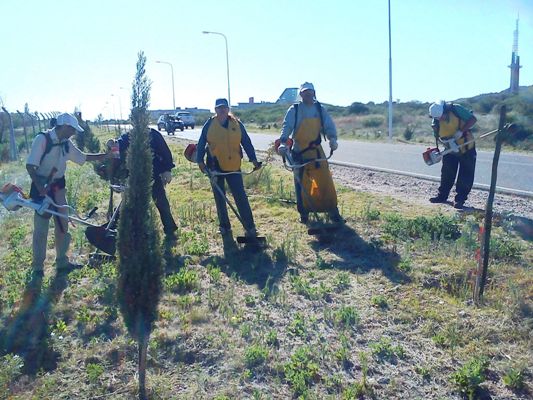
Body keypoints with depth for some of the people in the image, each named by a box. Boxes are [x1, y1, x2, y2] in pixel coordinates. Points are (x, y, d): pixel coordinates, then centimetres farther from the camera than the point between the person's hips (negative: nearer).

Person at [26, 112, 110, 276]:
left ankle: (62, 261, 24)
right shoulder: (42, 139, -17)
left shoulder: (66, 143, 3)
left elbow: (83, 157, 14)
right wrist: (39, 187, -28)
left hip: (58, 186, 7)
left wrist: (106, 155, 8)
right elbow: (30, 166, -19)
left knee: (63, 224, 11)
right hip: (42, 187, -7)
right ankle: (37, 267, 11)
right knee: (41, 228, -2)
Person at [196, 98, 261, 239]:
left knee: (241, 197, -4)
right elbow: (201, 144, 5)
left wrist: (253, 159, -2)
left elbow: (246, 142, 5)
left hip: (233, 167, -1)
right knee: (219, 198, 10)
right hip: (215, 167, 1)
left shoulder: (237, 124, 1)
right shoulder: (209, 125, 0)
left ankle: (250, 227, 0)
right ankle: (224, 227, 22)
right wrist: (200, 161, -4)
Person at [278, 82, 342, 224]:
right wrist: (283, 142, -30)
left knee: (326, 180, -3)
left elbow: (329, 125, -2)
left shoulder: (320, 109, 5)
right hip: (299, 152, -1)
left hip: (316, 151, 1)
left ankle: (333, 210, 6)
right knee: (300, 183, 5)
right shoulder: (294, 109, -2)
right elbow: (287, 126, -14)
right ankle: (303, 213, 17)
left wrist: (332, 139, -22)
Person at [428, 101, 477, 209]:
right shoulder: (435, 122, -14)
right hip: (450, 151, 3)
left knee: (465, 176, -2)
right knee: (447, 174, 10)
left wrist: (460, 132, -28)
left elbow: (473, 119, -17)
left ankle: (460, 199, 5)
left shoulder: (456, 109, -22)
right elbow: (438, 137, -11)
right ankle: (442, 196, 24)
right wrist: (448, 141, -30)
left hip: (467, 148, -3)